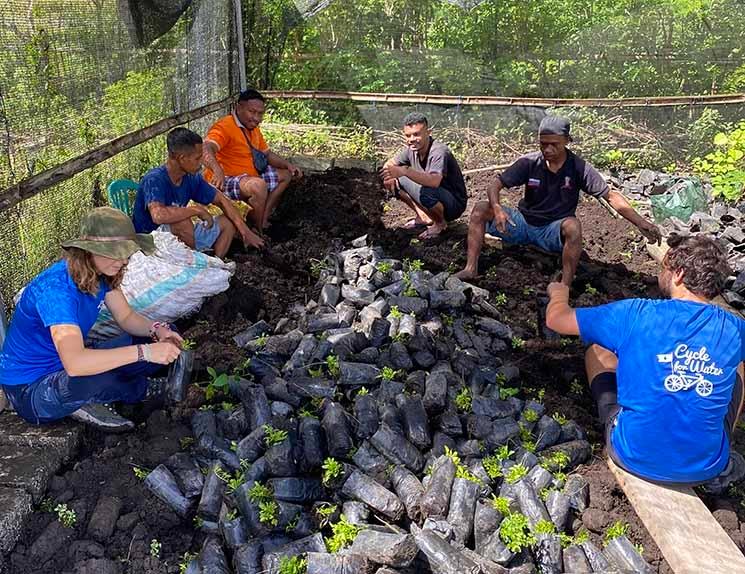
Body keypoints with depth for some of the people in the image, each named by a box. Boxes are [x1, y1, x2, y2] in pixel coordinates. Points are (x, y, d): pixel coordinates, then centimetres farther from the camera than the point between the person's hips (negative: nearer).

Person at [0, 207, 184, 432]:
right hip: (28, 389, -8)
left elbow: (126, 317, 3)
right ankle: (139, 390, -5)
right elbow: (75, 363, -44)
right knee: (98, 379, -41)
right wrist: (144, 352, -46)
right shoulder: (56, 288, -33)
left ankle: (83, 401, -2)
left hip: (64, 371, 8)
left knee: (161, 340, -2)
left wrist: (157, 330, -19)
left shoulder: (99, 272, -7)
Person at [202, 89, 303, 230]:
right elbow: (207, 149, -35)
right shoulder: (225, 126, -19)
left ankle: (263, 220, 3)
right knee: (258, 185, -37)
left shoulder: (253, 129, 11)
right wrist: (217, 170, -55)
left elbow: (267, 154, 19)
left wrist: (288, 165, 1)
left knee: (285, 175, 17)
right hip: (226, 181, -10)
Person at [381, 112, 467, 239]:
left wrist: (405, 171, -54)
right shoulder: (411, 149, -6)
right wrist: (390, 176, -19)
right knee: (393, 181, -3)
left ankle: (440, 223, -7)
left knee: (425, 191, -39)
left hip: (454, 204, -7)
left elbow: (434, 181, -45)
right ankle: (423, 216, 8)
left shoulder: (439, 151, -28)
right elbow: (390, 164, 5)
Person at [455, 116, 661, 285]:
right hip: (524, 223, 2)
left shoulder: (578, 168, -10)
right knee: (481, 208, -17)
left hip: (553, 231, -2)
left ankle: (565, 287, -31)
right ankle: (471, 269, -19)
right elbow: (494, 186, -10)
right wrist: (497, 209, -32)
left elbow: (611, 196, -11)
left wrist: (641, 222, -21)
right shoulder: (529, 163, -8)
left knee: (572, 225, -37)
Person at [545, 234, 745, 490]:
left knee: (597, 352, 18)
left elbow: (556, 318, -5)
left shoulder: (636, 315, -16)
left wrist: (559, 292, 18)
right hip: (705, 467, 2)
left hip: (634, 457, -2)